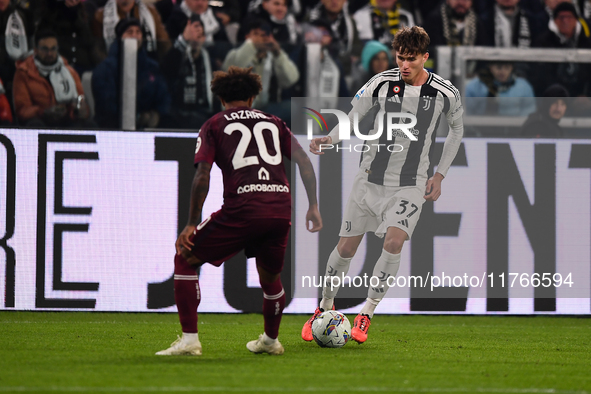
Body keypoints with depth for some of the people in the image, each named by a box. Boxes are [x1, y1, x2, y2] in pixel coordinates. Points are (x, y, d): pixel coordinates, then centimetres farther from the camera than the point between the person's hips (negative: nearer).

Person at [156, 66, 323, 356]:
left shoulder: (214, 125, 13)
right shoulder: (273, 122, 23)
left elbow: (202, 174, 0)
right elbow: (303, 161, 13)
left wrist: (192, 224, 1)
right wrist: (313, 207, 17)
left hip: (242, 210, -4)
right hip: (281, 209, 4)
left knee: (185, 259, 11)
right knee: (269, 275, 30)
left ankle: (189, 339, 2)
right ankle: (270, 340, 42)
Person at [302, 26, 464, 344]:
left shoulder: (446, 94, -6)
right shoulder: (382, 83, -6)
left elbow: (456, 130, 12)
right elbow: (353, 117, -1)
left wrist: (440, 175, 8)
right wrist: (329, 139, -22)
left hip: (411, 185, -1)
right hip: (371, 178, 1)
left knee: (394, 241, -22)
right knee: (346, 246, 5)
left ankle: (367, 313, -9)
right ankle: (325, 307, 28)